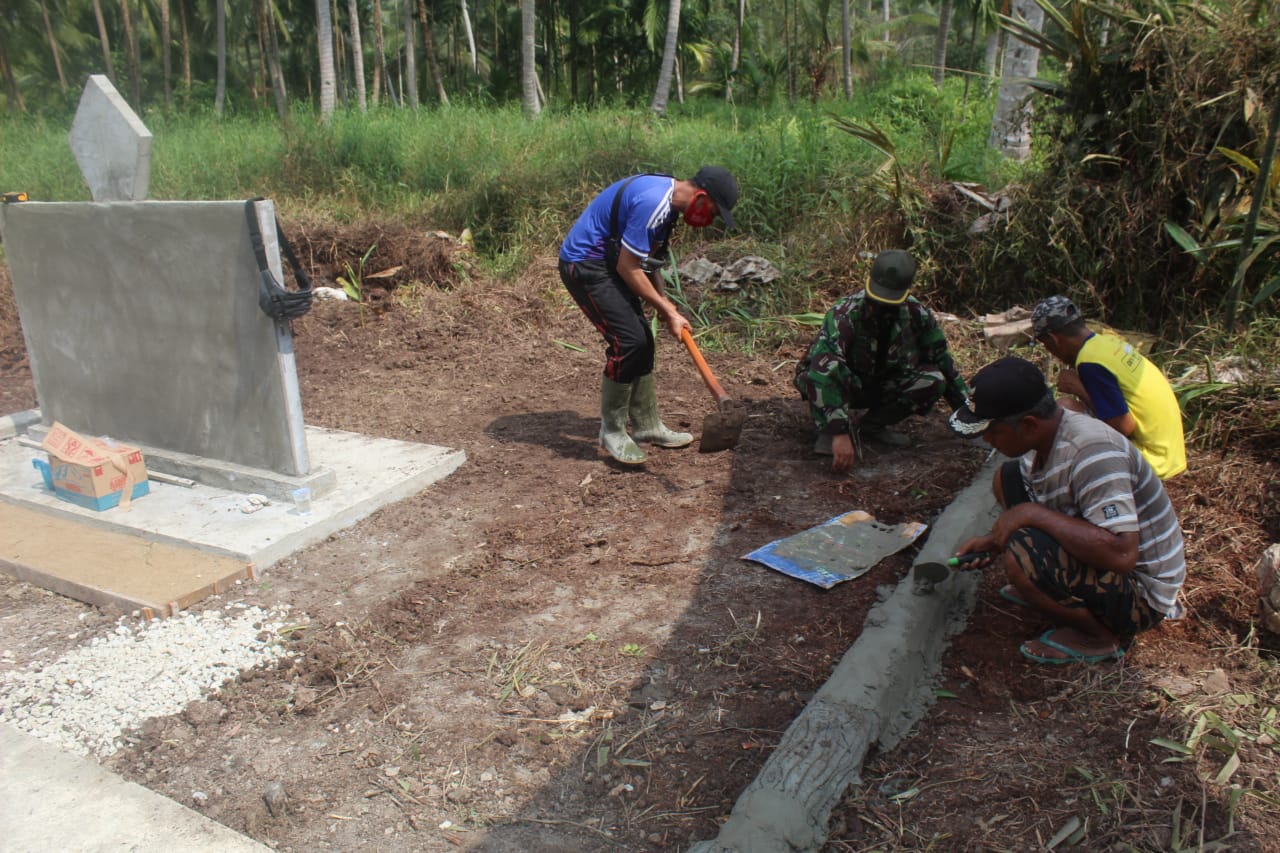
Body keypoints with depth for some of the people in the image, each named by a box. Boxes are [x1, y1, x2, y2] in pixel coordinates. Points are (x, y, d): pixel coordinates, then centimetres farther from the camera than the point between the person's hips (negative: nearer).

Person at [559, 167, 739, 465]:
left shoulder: (667, 196, 5)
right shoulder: (652, 203, -26)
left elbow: (648, 256, 16)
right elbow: (628, 268, -22)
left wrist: (662, 299, 5)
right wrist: (667, 311, -14)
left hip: (606, 264, 10)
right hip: (584, 265, -10)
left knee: (642, 342, 9)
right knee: (628, 341, -15)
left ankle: (647, 426, 19)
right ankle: (612, 431, 0)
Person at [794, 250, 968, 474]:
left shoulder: (916, 314, -16)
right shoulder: (845, 314, -33)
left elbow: (943, 362, -2)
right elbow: (823, 370, -46)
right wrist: (840, 433, -53)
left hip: (880, 386, 5)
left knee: (933, 380, -19)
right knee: (821, 372, -38)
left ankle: (870, 424, -4)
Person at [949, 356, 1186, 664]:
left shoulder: (1092, 451, -32)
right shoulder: (1044, 436, -4)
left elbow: (1121, 555, -40)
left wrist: (1033, 513, -34)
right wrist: (994, 541, -5)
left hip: (1140, 595, -9)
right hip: (1100, 555, 9)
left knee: (1020, 556, -32)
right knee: (1008, 479, 4)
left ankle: (1103, 636, -4)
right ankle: (1056, 589, 11)